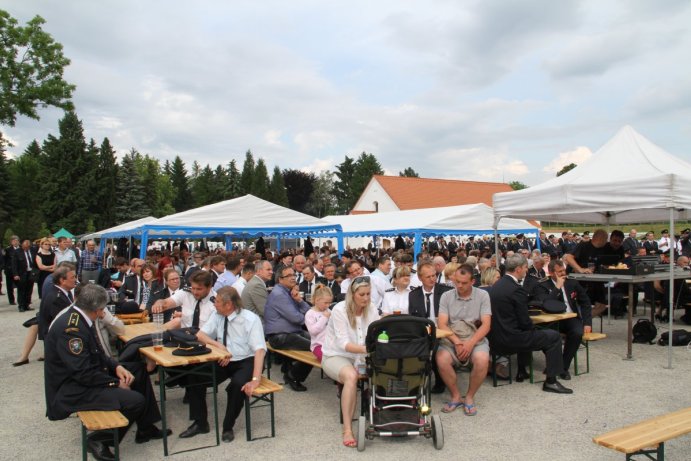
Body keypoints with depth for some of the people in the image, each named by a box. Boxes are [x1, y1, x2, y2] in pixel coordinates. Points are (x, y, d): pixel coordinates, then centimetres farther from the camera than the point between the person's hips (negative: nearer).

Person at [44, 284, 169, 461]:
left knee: (139, 370, 14)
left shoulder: (78, 318, 4)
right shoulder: (71, 327, -27)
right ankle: (99, 440, 0)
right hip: (72, 390, -11)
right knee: (136, 400, -22)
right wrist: (116, 383, -16)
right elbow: (83, 373, -27)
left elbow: (96, 355, 12)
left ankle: (146, 428, 21)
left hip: (82, 375, 11)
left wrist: (116, 366, -4)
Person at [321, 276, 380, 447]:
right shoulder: (339, 310, -18)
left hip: (361, 357, 5)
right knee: (351, 376, -37)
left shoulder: (372, 309, -2)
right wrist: (367, 348, -40)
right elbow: (344, 344, -25)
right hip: (336, 356, -5)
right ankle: (347, 429, -30)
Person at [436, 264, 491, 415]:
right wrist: (457, 342, -19)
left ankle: (470, 397, -6)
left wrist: (470, 343, -20)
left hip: (476, 339, -1)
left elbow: (486, 325, -6)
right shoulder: (446, 296, 2)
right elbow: (442, 324, -4)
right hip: (452, 339, 1)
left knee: (482, 361, -32)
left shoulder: (482, 295, 0)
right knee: (441, 360, -30)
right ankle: (456, 396, -4)